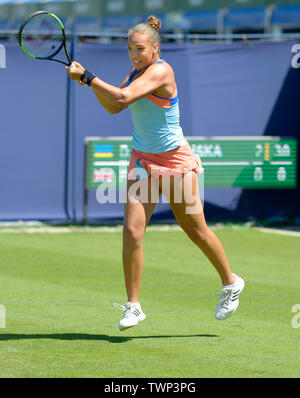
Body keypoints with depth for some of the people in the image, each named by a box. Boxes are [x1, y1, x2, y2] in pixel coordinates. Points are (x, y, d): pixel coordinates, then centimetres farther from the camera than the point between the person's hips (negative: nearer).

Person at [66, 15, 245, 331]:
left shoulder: (161, 71, -21)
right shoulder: (136, 71, 4)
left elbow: (123, 97, -33)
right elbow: (113, 107, 11)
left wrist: (86, 76, -27)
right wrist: (91, 84, -4)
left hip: (175, 161, -6)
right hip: (142, 162, 6)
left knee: (196, 231, 9)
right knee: (131, 231, -10)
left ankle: (230, 283, 33)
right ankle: (133, 306, -3)